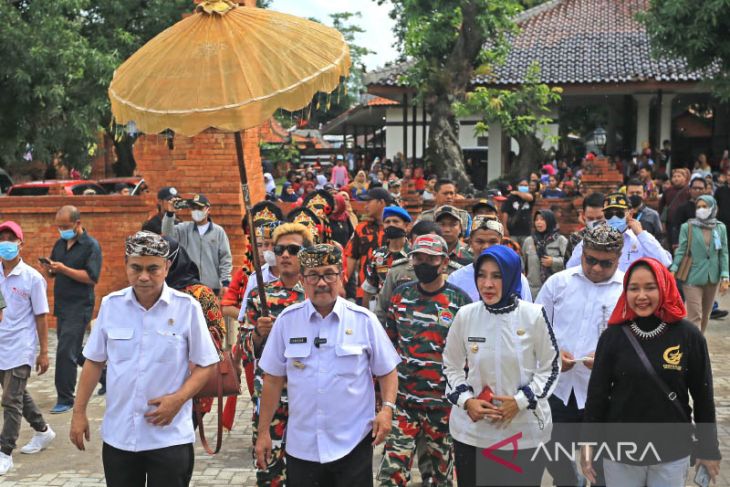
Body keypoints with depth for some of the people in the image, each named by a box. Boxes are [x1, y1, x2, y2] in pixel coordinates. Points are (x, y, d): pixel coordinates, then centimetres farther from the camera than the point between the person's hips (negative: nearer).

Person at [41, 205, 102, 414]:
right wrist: (49, 269, -6)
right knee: (73, 351, 14)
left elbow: (92, 277, -18)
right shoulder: (60, 244, 13)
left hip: (79, 307, -8)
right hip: (62, 305, 8)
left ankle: (65, 399, -1)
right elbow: (53, 274, 17)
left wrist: (63, 269, -24)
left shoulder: (91, 246, -10)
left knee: (66, 352, -9)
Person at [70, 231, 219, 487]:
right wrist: (79, 412, 7)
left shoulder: (187, 307, -8)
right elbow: (94, 361, 9)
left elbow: (207, 365, -3)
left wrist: (178, 398, -17)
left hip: (170, 436, -3)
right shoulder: (110, 304, 0)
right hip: (117, 436, 3)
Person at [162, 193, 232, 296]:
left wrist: (225, 282, -4)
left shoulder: (218, 231, 4)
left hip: (212, 287, -1)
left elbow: (225, 258, 3)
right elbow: (168, 233, -9)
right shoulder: (184, 228, 8)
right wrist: (170, 213, -24)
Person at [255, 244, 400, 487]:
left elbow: (387, 371, 5)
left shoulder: (364, 320, -3)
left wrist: (387, 407, -11)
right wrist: (263, 431, 5)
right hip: (301, 445, 1)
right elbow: (273, 378, 5)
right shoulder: (286, 320, 0)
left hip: (353, 443, -1)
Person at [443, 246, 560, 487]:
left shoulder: (534, 315, -9)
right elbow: (451, 365, 6)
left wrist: (521, 401, -13)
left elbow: (550, 367, -1)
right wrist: (466, 400, -9)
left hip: (525, 431, -1)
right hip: (471, 430, 1)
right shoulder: (465, 315, -4)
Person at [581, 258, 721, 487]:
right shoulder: (612, 337, -7)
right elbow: (597, 393, -1)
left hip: (673, 454, 0)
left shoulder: (689, 336, -7)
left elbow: (703, 395, -1)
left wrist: (708, 448, 4)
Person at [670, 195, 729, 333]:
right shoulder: (687, 227, -5)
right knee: (695, 316, -8)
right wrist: (673, 269, -17)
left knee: (705, 315, 14)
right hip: (692, 277, -4)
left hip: (712, 278, 4)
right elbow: (681, 251, -4)